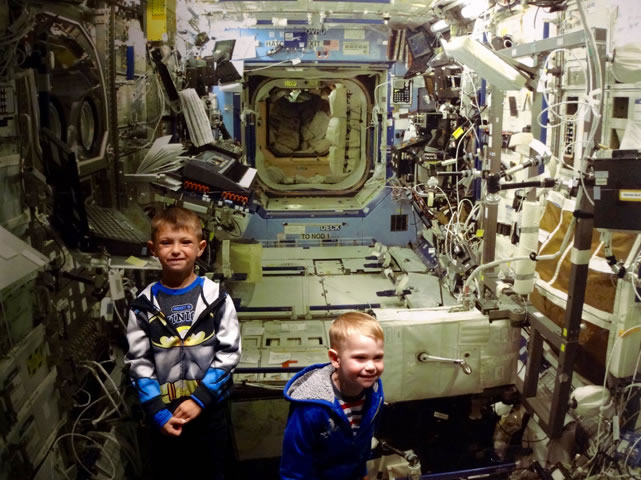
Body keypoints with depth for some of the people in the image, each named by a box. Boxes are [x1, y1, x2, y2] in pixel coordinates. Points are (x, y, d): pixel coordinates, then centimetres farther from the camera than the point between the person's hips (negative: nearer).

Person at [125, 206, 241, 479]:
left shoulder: (216, 298, -8)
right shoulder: (143, 306, -5)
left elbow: (229, 352, -8)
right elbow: (139, 363, -4)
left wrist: (199, 399, -14)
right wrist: (158, 412, -9)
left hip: (211, 408, 0)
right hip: (164, 412, 1)